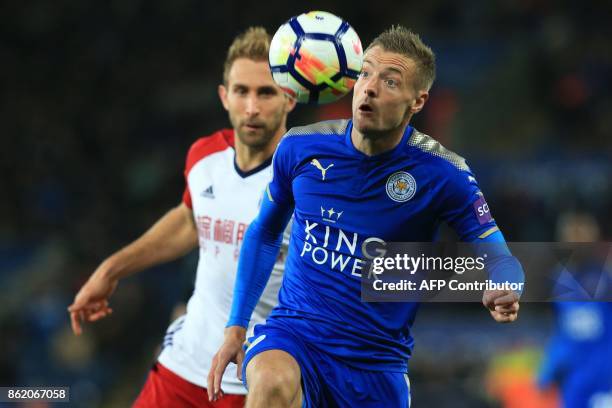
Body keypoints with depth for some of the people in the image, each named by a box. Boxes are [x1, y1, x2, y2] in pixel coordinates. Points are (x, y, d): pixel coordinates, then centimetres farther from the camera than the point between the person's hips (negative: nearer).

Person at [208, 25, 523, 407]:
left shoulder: (443, 174, -11)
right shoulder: (300, 147, -4)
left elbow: (500, 260, -5)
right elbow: (264, 234, 13)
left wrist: (502, 294, -29)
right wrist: (236, 327, 10)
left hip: (377, 360, 0)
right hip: (292, 333, 0)